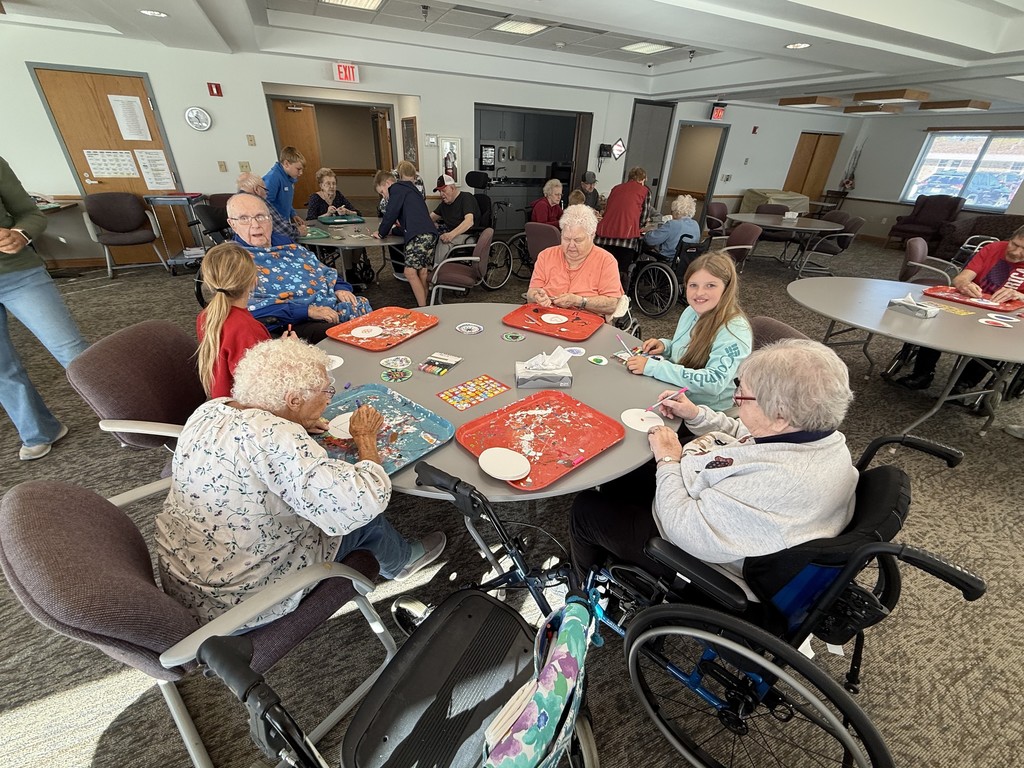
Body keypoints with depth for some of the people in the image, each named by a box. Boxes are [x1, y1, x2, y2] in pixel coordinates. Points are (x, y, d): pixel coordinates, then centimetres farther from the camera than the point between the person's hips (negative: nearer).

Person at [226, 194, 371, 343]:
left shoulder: (291, 248, 18)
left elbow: (327, 273, 25)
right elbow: (251, 307, -13)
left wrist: (340, 289, 1)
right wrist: (308, 311, -20)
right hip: (295, 323, -6)